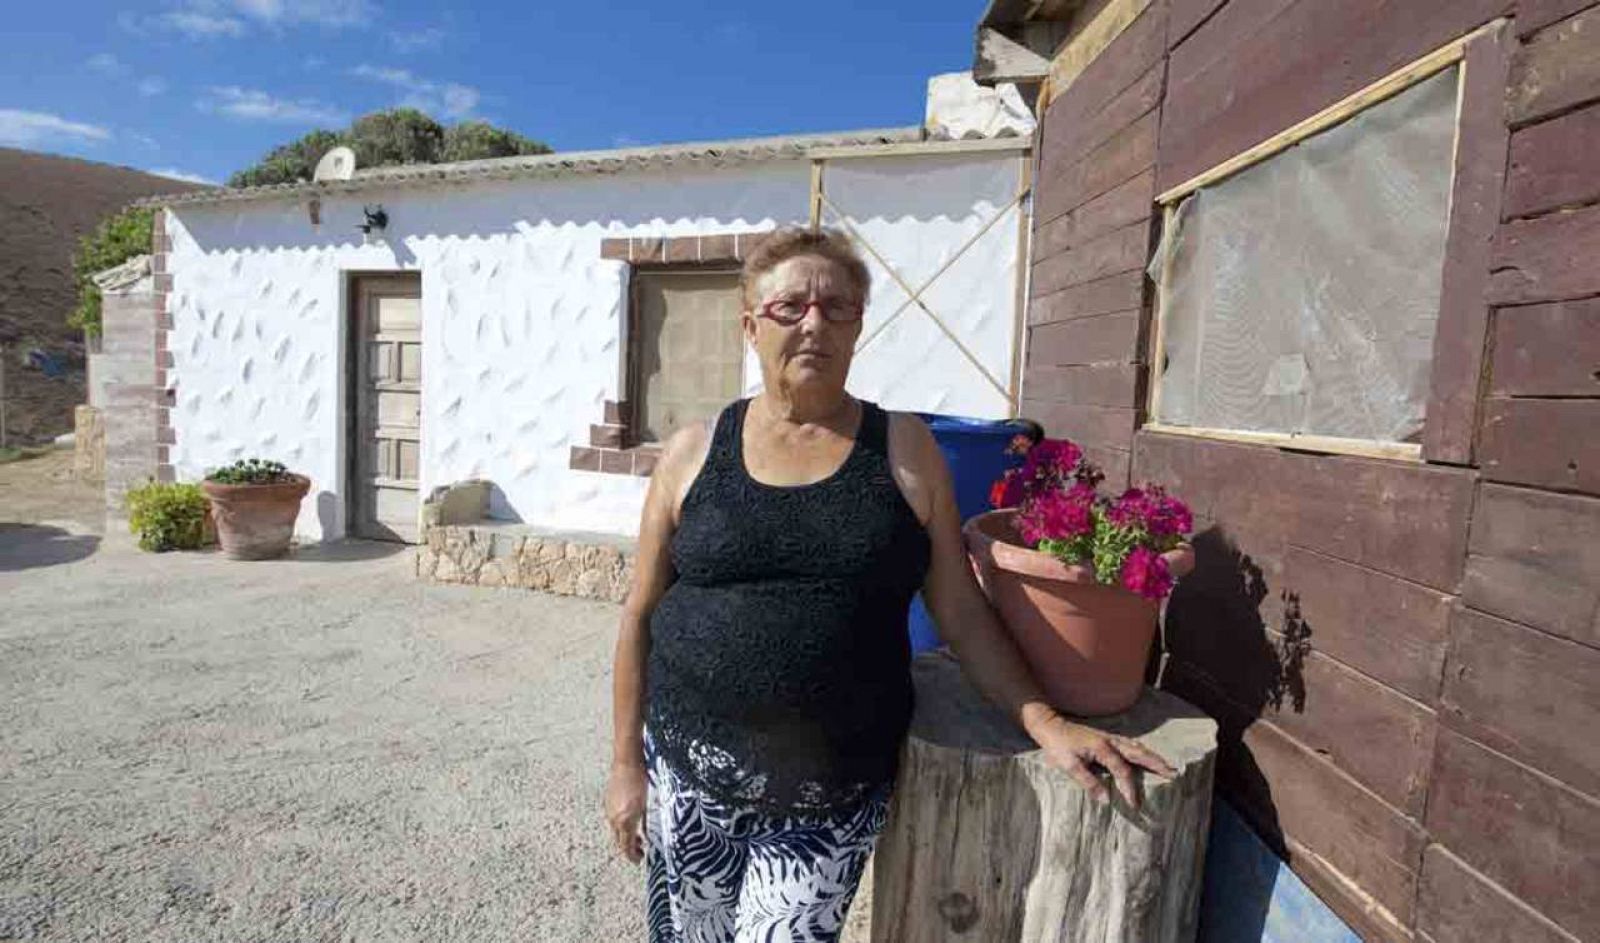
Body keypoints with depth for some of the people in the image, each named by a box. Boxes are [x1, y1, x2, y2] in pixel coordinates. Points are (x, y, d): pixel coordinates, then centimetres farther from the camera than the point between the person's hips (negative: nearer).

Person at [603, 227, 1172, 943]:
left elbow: (962, 614, 1)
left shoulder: (904, 450, -2)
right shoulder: (693, 452, -1)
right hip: (689, 774, 2)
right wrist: (626, 762, 5)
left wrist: (1046, 724, -8)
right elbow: (642, 615, 4)